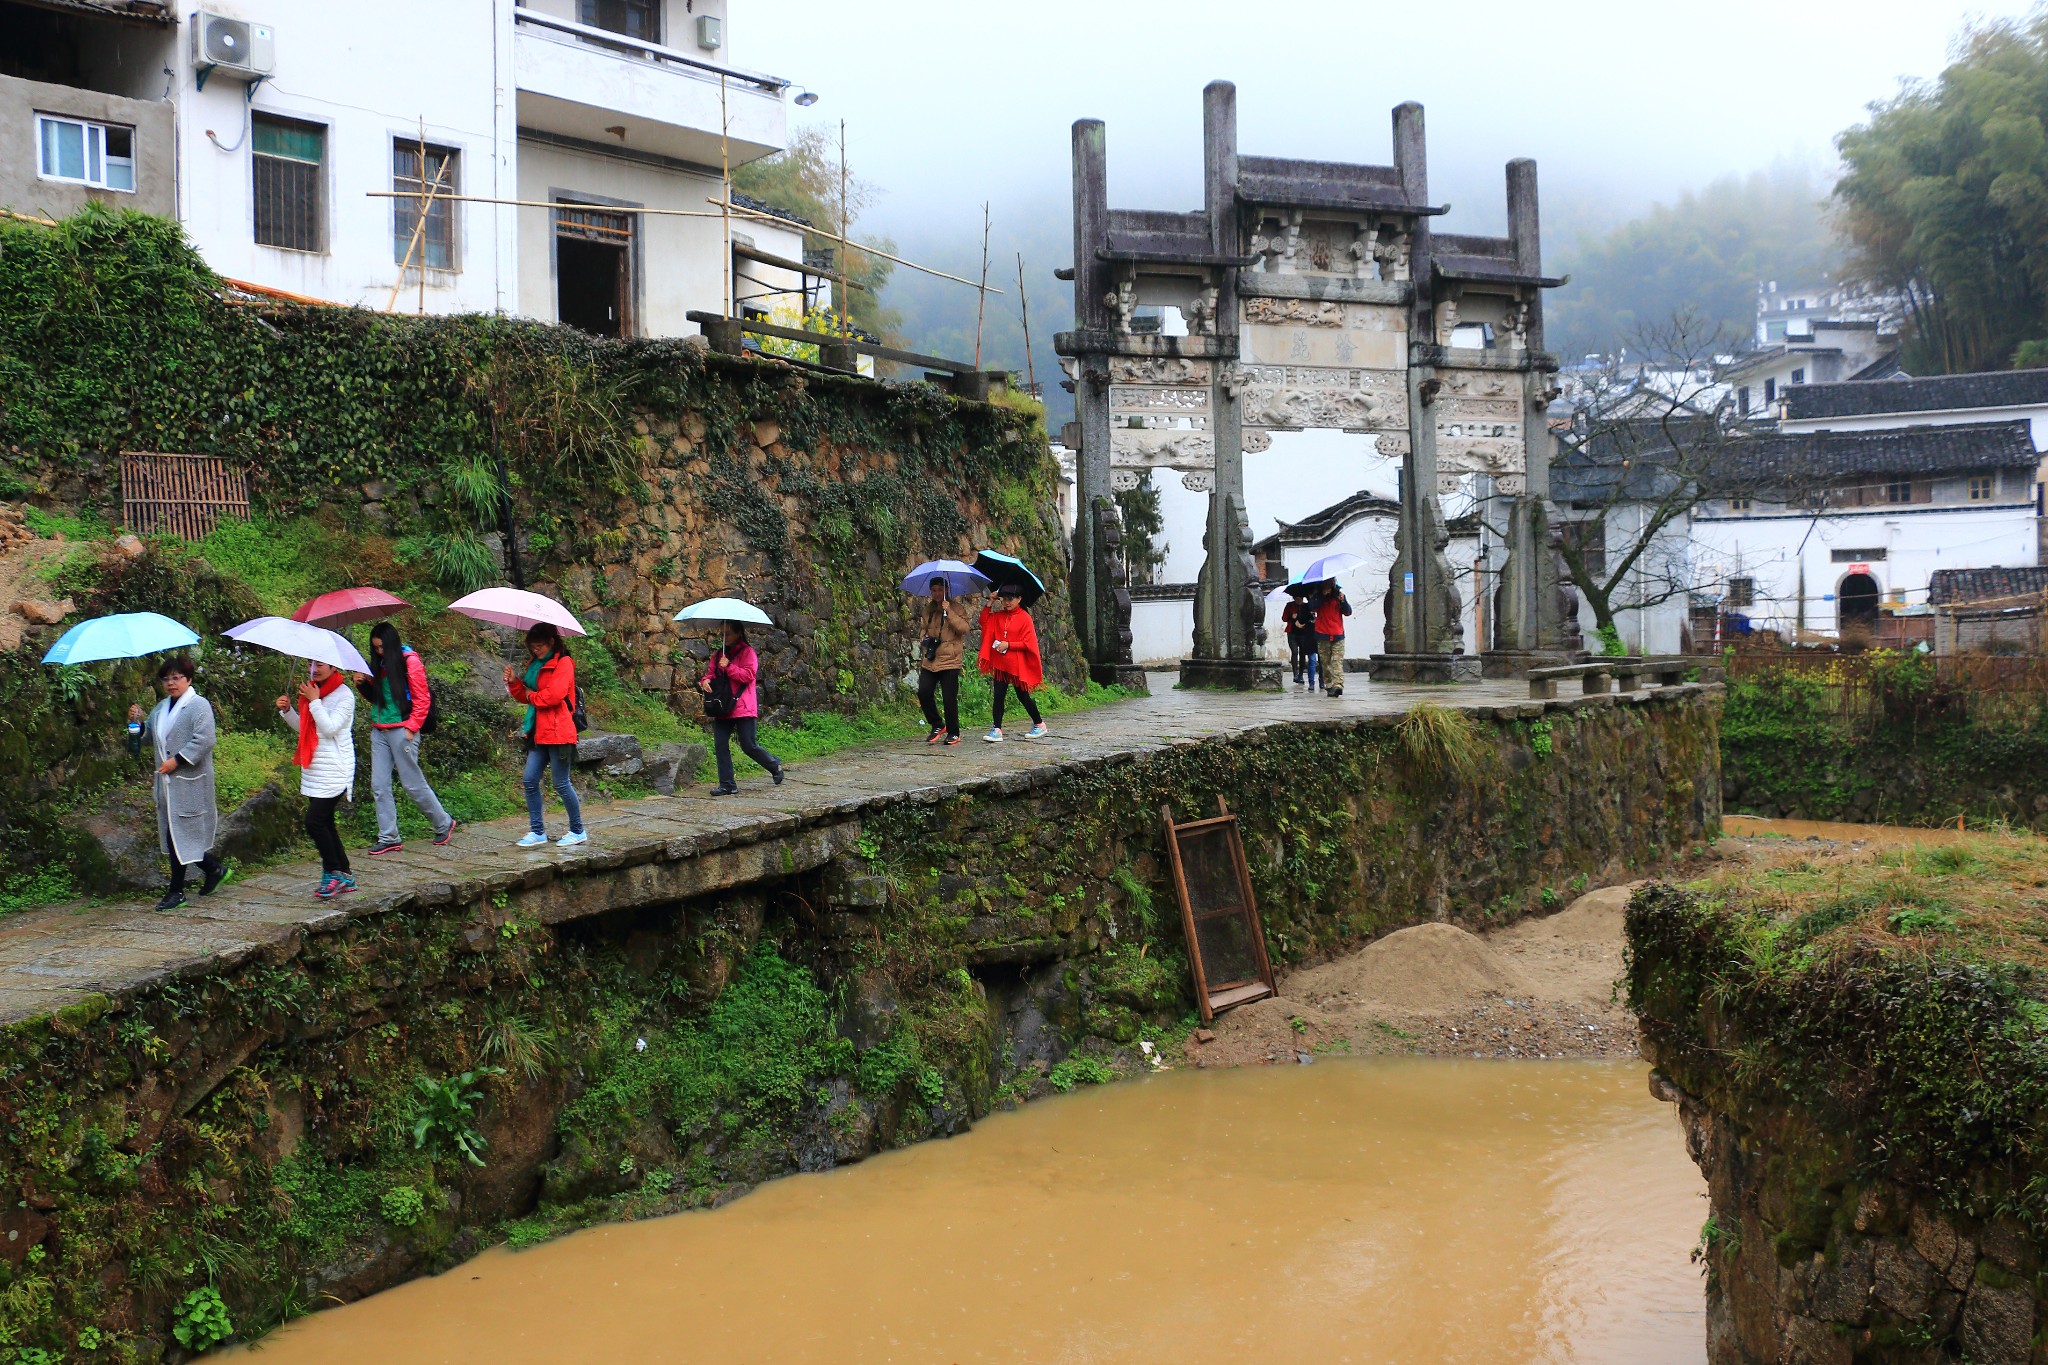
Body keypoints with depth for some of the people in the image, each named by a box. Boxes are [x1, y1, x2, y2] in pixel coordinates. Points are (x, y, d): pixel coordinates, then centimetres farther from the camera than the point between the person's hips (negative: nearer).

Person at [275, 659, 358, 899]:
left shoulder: (344, 696, -10)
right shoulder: (313, 690, 14)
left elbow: (330, 728, -19)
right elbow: (302, 727, 20)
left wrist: (314, 701, -17)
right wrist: (287, 710, 3)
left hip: (334, 773, -9)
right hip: (314, 770, 9)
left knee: (315, 822, -13)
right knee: (325, 824, 10)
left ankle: (333, 873, 0)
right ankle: (345, 877, 17)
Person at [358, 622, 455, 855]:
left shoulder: (409, 662, -7)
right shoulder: (379, 664, 14)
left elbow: (422, 699, -8)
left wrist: (411, 728, -13)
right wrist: (363, 685, 3)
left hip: (401, 730, -7)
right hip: (379, 731, 7)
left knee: (413, 783, -1)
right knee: (379, 785, 2)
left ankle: (444, 824, 17)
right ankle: (388, 838, 6)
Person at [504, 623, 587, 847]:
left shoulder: (563, 663, -8)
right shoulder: (534, 664, 17)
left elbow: (555, 694, -20)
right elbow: (525, 695, 19)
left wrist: (532, 696, -5)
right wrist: (514, 682, 1)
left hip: (558, 732, -8)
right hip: (538, 732, 8)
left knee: (561, 784, -2)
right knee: (530, 781, 3)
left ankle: (578, 832, 12)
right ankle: (538, 832, 10)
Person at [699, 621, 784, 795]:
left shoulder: (747, 652, -2)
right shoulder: (718, 653, 17)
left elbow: (749, 675, -12)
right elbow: (711, 672, 19)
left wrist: (729, 667, -19)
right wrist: (705, 680, -4)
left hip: (743, 708, -6)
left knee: (749, 746, -6)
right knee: (720, 745, -2)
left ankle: (775, 766, 21)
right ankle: (727, 785, 2)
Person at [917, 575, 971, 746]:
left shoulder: (956, 608, -1)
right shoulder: (928, 609, 16)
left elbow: (963, 628, -16)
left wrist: (949, 612, -23)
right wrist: (923, 638, 8)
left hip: (949, 661, -5)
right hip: (929, 660, 5)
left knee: (949, 698, -5)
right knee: (923, 692, -7)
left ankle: (953, 733, 9)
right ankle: (937, 726, 11)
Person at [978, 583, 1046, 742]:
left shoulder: (1024, 618, -8)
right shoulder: (998, 616, 8)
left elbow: (1028, 643, -11)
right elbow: (984, 621, 2)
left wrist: (1008, 645, -18)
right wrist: (989, 604, -4)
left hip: (1017, 665, -4)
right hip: (1000, 663, 4)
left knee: (1023, 696, 7)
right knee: (998, 695, -3)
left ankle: (1039, 724, 24)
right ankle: (997, 730, -2)